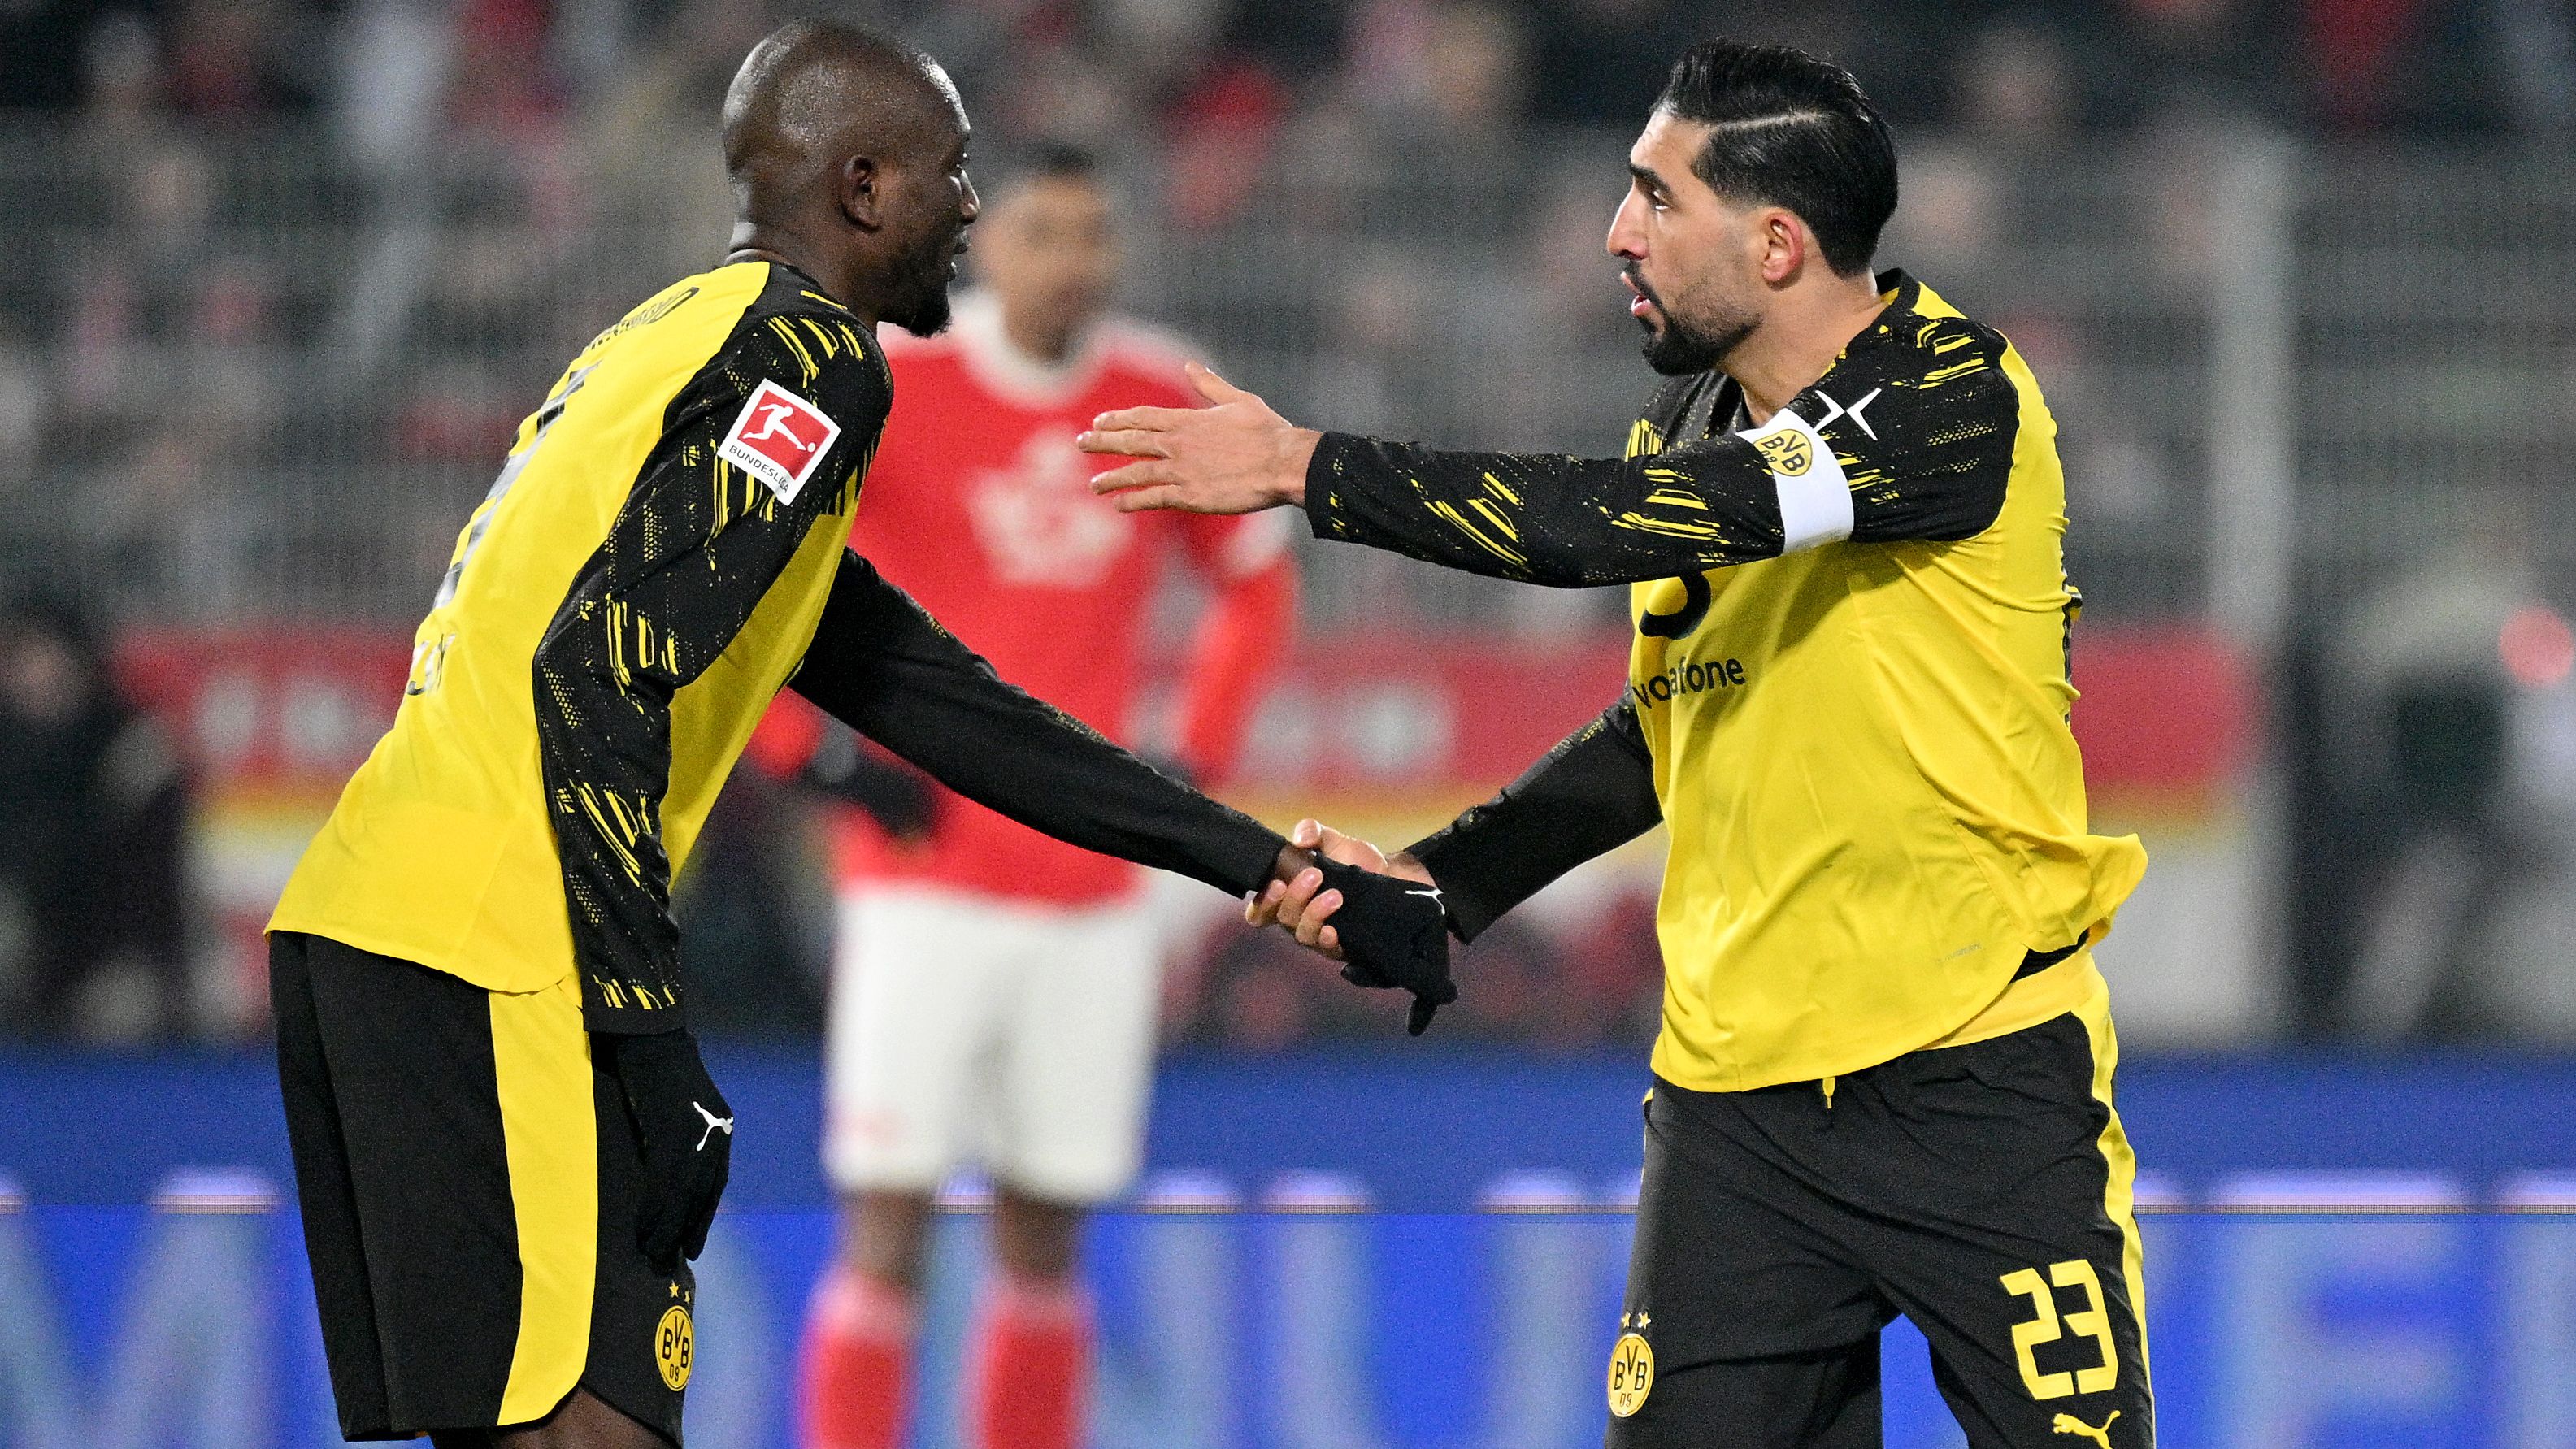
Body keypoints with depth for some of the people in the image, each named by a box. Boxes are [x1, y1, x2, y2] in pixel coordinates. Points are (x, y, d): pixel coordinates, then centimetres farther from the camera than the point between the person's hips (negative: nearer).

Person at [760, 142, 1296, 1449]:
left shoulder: (1162, 403, 5)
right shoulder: (887, 387, -7)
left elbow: (1258, 585, 22)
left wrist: (1193, 761, 10)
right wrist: (814, 757, -9)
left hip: (1093, 890, 4)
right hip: (927, 886, -4)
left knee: (1045, 1243, 8)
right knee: (886, 1232, -8)